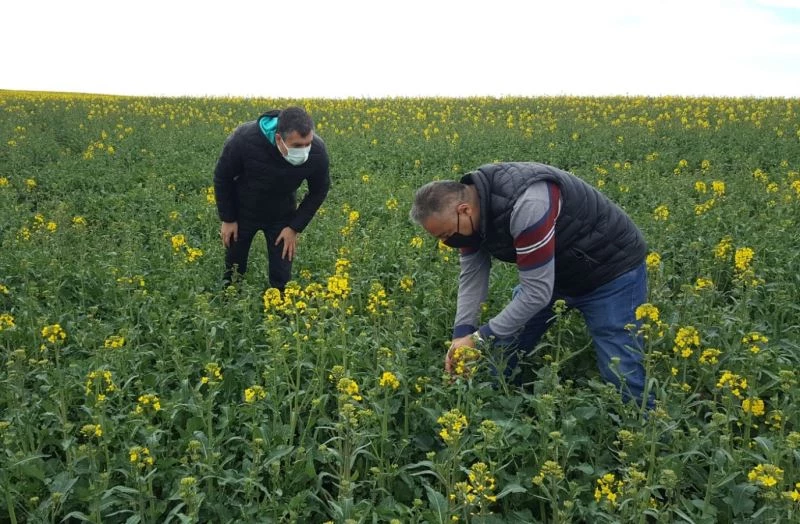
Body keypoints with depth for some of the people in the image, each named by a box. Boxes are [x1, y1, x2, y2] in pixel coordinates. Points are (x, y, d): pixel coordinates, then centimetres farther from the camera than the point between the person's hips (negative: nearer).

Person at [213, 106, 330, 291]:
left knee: (281, 278, 2)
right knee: (234, 271, 14)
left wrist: (295, 227, -13)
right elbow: (222, 177, -15)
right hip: (242, 211, -1)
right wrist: (227, 219, -10)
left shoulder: (317, 151, -31)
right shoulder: (244, 139, -36)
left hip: (282, 215, 1)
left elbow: (319, 191, -10)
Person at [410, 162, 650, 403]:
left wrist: (481, 337, -27)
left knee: (620, 373, -9)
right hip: (556, 271, 7)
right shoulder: (471, 200, -13)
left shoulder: (526, 204, -38)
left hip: (611, 268, -7)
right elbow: (471, 274, -5)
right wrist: (462, 334, -17)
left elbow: (537, 291, -34)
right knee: (500, 358, 6)